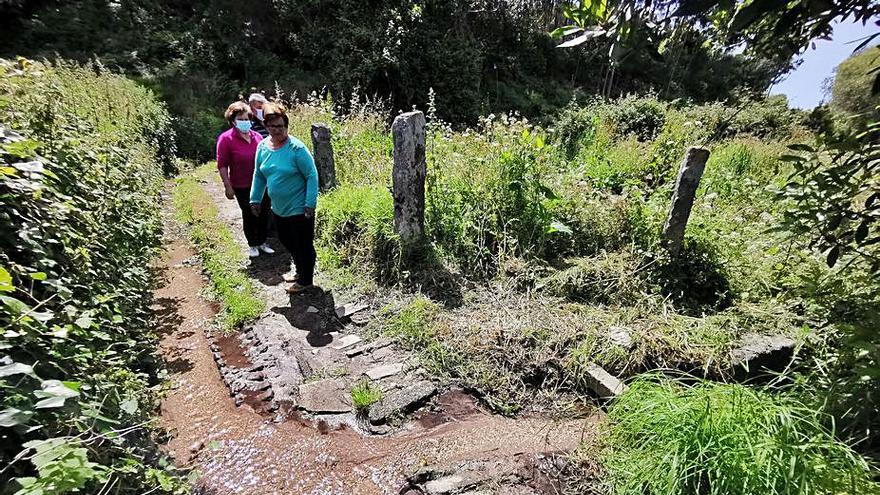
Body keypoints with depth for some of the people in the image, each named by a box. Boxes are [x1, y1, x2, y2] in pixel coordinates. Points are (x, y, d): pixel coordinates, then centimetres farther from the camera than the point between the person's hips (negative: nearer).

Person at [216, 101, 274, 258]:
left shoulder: (256, 136, 4)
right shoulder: (226, 139, -8)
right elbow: (222, 165, -8)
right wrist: (228, 187, -12)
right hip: (242, 187, -4)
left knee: (263, 214, 11)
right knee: (249, 216, 8)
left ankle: (262, 243, 28)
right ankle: (252, 245, 24)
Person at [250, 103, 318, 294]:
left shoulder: (296, 148, -17)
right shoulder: (262, 146, 2)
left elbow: (312, 175, -16)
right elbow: (259, 175, 13)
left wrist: (310, 204, -19)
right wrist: (255, 199, 12)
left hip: (299, 210, -7)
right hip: (278, 209, 7)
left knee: (303, 246, 5)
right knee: (287, 243, 21)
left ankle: (305, 280, 24)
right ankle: (301, 272, 41)